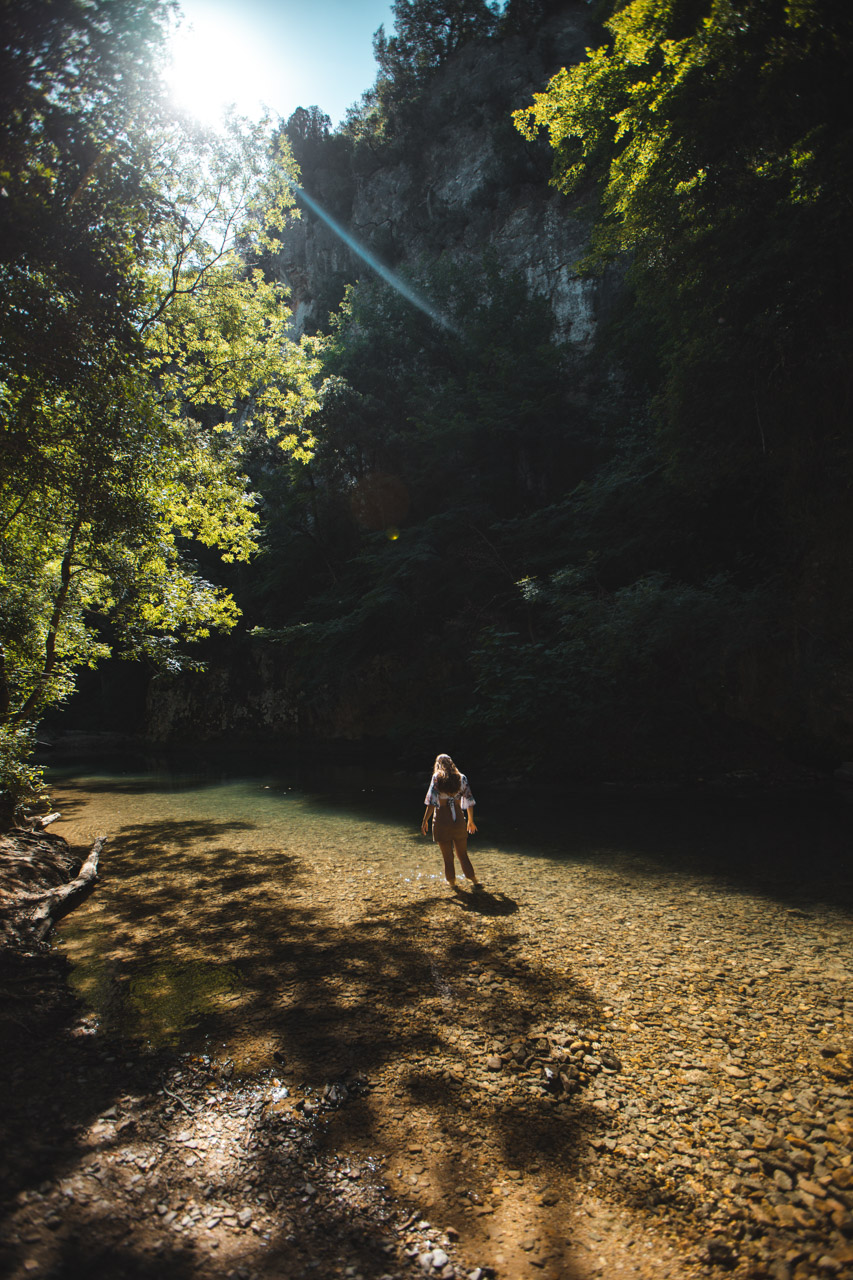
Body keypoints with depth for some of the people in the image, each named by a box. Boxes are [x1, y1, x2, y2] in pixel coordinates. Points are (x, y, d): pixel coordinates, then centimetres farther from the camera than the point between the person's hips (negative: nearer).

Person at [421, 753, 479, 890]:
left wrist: (425, 821, -5)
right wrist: (470, 820, 16)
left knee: (447, 856, 12)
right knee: (463, 854, 17)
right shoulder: (461, 778, 3)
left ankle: (451, 881, 23)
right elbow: (469, 801, 5)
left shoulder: (437, 778, -6)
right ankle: (473, 880, 17)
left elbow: (431, 802, -12)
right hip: (459, 820, 3)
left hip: (442, 821, -3)